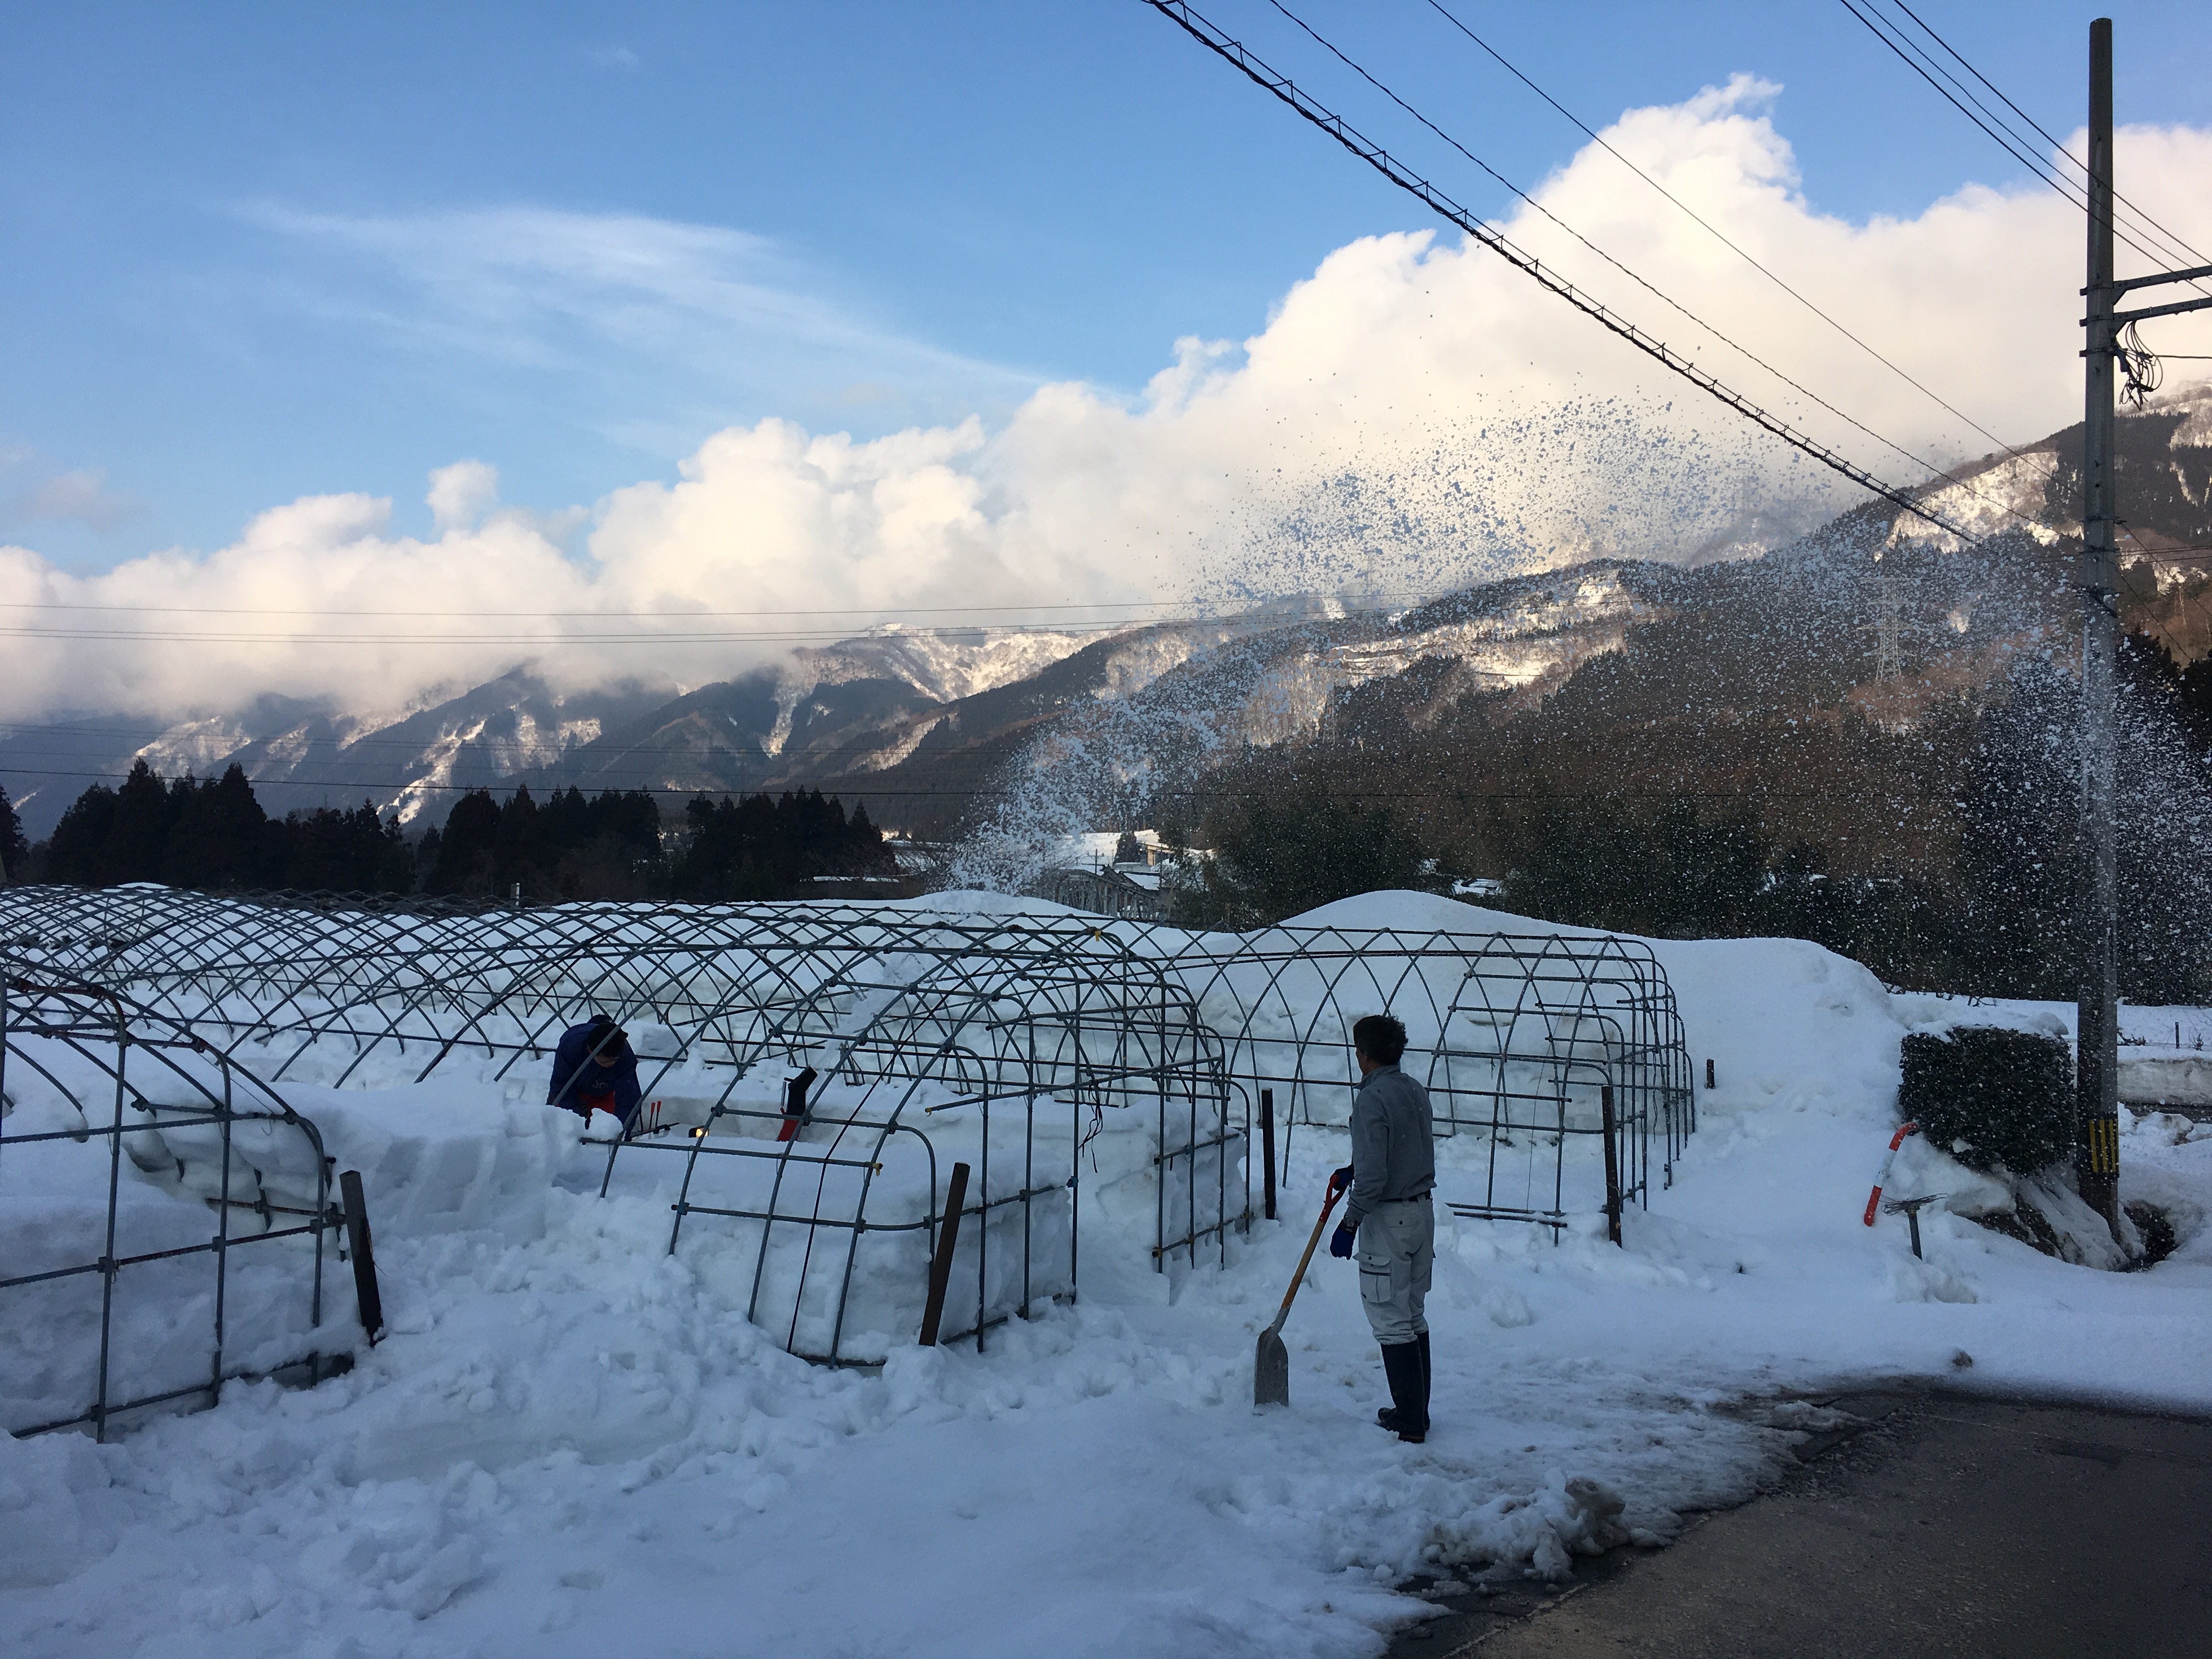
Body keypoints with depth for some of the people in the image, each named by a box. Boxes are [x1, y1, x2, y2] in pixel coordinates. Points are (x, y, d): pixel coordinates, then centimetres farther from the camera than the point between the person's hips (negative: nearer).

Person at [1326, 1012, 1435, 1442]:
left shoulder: (1372, 1100, -19)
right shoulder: (1416, 1092, 8)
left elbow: (1373, 1177, -23)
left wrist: (1349, 1224, -14)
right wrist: (1352, 1172, 27)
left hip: (1388, 1219, -8)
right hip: (1422, 1212, 9)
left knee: (1391, 1321, 0)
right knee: (1413, 1315, 17)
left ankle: (1409, 1421, 5)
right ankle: (1417, 1411, 25)